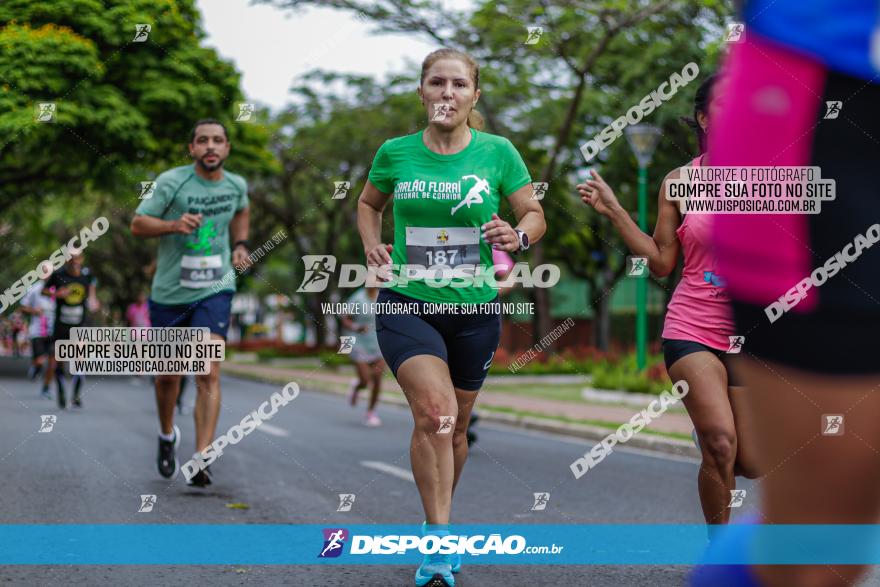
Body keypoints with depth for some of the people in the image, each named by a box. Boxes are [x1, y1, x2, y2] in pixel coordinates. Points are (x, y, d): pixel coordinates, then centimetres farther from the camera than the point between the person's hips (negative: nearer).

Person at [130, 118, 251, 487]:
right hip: (169, 292, 0)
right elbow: (138, 224, -7)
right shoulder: (171, 182, -10)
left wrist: (240, 245, 10)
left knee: (209, 374, -16)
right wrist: (173, 225, -24)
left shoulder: (236, 185, 3)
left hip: (215, 289, 1)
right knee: (168, 374, 13)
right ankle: (167, 434, 42)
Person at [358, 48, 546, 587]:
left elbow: (536, 215, 4)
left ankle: (439, 523, 38)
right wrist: (372, 244, -1)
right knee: (434, 408, -24)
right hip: (406, 301, -2)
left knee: (455, 425, 14)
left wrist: (518, 236, -18)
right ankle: (439, 537, -16)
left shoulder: (497, 152, -3)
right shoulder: (395, 153, -1)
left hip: (474, 307, 2)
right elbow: (369, 204, 18)